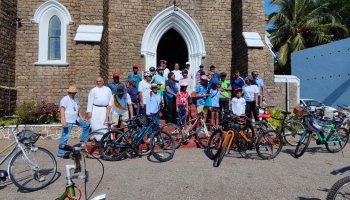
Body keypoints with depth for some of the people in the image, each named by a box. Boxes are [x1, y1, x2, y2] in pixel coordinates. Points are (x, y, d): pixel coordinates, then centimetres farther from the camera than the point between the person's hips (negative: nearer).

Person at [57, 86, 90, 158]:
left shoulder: (76, 99, 16)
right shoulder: (65, 99, -8)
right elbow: (62, 110, -17)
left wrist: (81, 117, 14)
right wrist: (63, 121, -26)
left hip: (76, 119, 8)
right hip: (68, 121, -8)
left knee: (86, 125, 10)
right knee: (65, 136, -7)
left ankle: (83, 140, 20)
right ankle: (60, 153, 0)